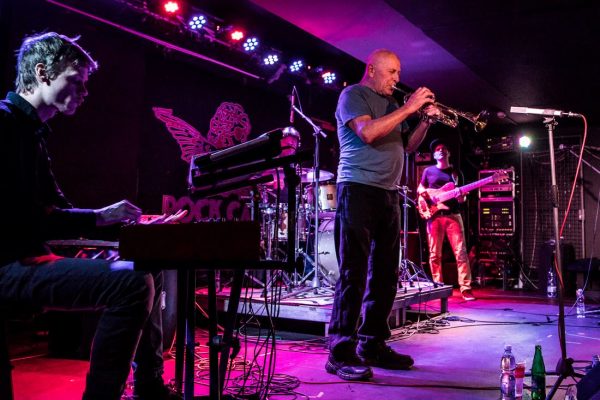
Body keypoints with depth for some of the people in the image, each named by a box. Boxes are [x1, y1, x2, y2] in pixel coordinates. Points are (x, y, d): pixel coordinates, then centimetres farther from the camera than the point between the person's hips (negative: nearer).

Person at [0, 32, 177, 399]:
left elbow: (55, 207, 20)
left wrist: (118, 219, 8)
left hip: (31, 258, 11)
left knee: (149, 270, 13)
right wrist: (98, 217, -19)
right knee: (134, 282, -27)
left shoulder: (32, 132, 19)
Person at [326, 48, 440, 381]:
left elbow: (407, 146, 23)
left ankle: (372, 345, 16)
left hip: (388, 193, 8)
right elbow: (367, 132, -18)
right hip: (358, 190, -8)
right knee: (353, 273, -11)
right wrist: (408, 108, -13)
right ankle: (341, 353, -7)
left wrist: (425, 121, 6)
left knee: (385, 274, 7)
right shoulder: (353, 95, -1)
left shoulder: (390, 103, 22)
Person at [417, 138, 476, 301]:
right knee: (434, 254, 1)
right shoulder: (428, 171, 10)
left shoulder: (456, 171, 13)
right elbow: (420, 188, 17)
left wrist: (462, 197, -11)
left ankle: (466, 289, -7)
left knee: (461, 252, -8)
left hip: (453, 215, 0)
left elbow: (461, 196, 13)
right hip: (434, 216, 0)